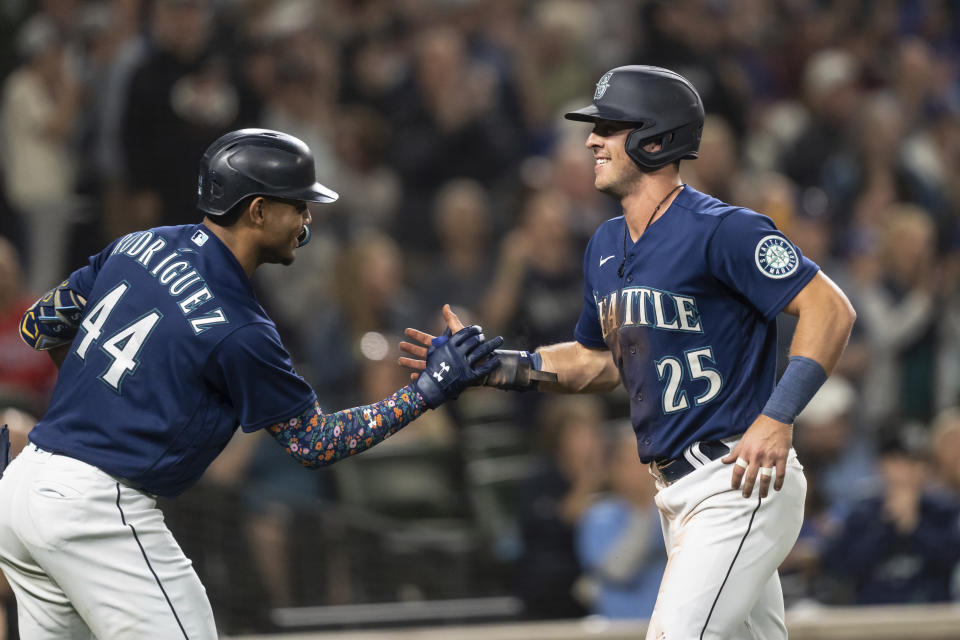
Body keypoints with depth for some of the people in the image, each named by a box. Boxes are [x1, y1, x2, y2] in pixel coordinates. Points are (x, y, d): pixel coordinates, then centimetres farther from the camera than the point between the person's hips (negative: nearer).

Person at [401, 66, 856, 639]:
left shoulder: (722, 230, -15)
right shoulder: (607, 247, 13)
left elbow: (831, 310, -18)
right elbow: (601, 360, 25)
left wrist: (778, 418, -27)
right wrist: (490, 365, 14)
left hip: (739, 483, -9)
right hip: (678, 493, 9)